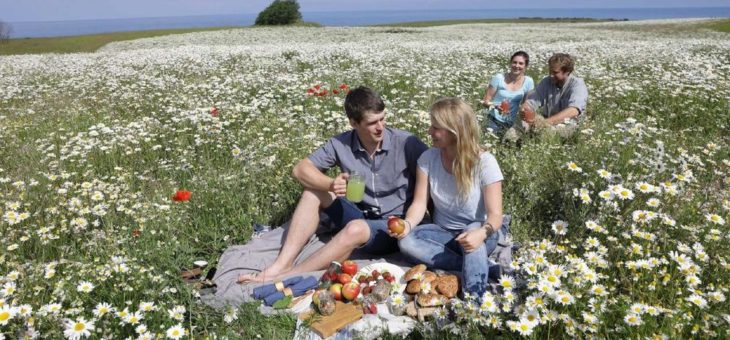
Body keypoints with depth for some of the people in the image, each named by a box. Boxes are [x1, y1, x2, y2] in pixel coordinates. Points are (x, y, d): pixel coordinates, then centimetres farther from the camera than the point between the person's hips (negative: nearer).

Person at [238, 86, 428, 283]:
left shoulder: (406, 143, -14)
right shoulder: (341, 144, -5)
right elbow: (300, 169, -6)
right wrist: (331, 184, -26)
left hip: (393, 228, -4)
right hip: (360, 215, 4)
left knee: (355, 229, -35)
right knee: (314, 190, -14)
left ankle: (285, 277, -29)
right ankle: (282, 265, -22)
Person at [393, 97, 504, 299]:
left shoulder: (485, 162, -19)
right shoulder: (428, 158, -9)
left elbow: (495, 215, -22)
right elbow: (420, 203, -9)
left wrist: (482, 233, -45)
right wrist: (408, 224, -32)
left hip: (475, 234, -3)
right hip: (443, 233, 4)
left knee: (474, 228, -39)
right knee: (406, 241, -27)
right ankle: (480, 266, -22)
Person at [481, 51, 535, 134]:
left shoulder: (528, 82, -2)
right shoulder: (499, 78, -10)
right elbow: (486, 100, -6)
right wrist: (496, 106, -24)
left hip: (512, 123, 2)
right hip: (494, 121, -2)